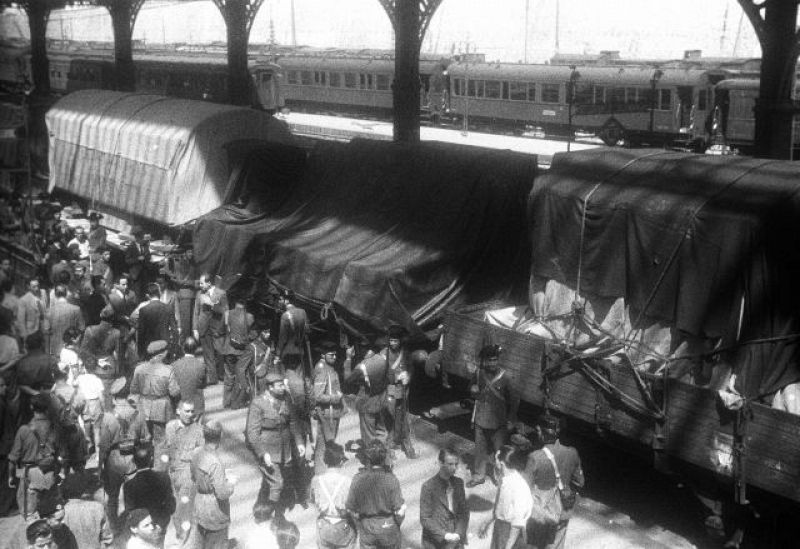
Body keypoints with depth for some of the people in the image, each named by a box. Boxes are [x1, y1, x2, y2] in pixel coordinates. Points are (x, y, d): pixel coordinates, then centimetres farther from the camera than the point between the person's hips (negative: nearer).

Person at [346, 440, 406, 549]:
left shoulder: (358, 479, -16)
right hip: (388, 525, -1)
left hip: (366, 527, 1)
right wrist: (398, 523, 5)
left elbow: (351, 508, -7)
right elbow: (400, 509, -16)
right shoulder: (391, 479, -21)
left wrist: (359, 523, 10)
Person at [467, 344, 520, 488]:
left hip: (499, 423, -4)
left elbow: (514, 400, -5)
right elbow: (474, 393, 16)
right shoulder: (479, 374, -2)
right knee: (480, 449, 14)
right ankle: (479, 475, 30)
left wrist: (510, 420, -4)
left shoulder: (506, 378, -14)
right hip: (481, 420, 4)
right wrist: (473, 390, -8)